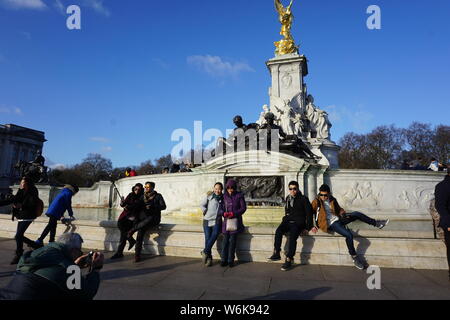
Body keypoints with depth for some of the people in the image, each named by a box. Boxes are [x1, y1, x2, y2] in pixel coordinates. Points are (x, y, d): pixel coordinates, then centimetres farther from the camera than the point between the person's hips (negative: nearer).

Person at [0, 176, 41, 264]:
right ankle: (36, 246, 29)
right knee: (19, 236, 12)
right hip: (21, 217, 8)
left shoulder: (32, 193, -11)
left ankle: (18, 256, 3)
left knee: (18, 236, -10)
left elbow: (34, 204, -22)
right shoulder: (20, 193, 11)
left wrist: (21, 206, -25)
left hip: (27, 217, -8)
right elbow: (9, 200, 16)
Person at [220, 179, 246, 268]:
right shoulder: (225, 196, 9)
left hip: (236, 221, -2)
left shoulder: (239, 196, 0)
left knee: (232, 241, 0)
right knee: (225, 241, 1)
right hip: (226, 221, 2)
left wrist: (234, 213, -14)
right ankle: (224, 260, 8)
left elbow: (243, 208, -3)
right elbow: (222, 207, 12)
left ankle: (231, 260, 9)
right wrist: (224, 213, -11)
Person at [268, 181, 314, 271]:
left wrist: (309, 226, -6)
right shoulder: (287, 198, 19)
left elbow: (309, 213, 1)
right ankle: (276, 254, -24)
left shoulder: (303, 199, 4)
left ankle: (288, 260, -28)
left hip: (298, 223, -4)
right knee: (278, 231, -27)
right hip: (288, 221, 4)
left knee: (292, 236, -31)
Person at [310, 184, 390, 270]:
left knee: (357, 214, -10)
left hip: (338, 219, 6)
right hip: (330, 224, -6)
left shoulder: (332, 200, 10)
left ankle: (376, 223, 8)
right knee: (349, 235, -26)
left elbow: (339, 209, 21)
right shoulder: (316, 202, -6)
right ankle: (354, 257, -10)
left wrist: (343, 213, -2)